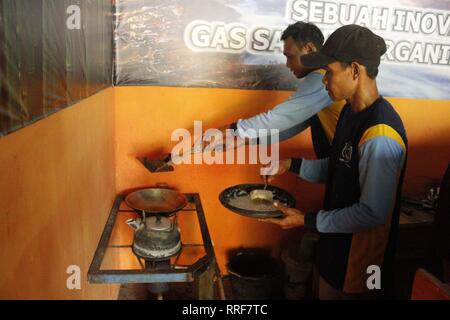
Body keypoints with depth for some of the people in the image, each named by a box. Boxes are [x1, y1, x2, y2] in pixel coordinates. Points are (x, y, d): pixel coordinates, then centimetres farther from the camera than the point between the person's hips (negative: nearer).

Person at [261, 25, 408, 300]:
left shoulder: (380, 136, -30)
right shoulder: (352, 110, 0)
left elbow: (373, 213, -26)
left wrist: (307, 220, -20)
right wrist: (292, 165, 1)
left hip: (357, 263, -8)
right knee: (324, 291, 26)